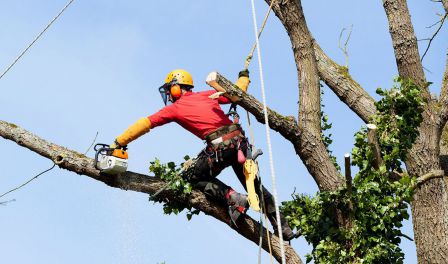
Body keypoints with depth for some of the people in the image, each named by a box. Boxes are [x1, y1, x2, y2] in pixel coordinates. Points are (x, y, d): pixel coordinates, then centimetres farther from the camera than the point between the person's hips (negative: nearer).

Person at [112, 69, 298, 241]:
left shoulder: (174, 108, 11)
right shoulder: (207, 95, 21)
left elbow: (144, 124, 11)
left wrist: (118, 143, 15)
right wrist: (244, 77, 46)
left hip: (219, 146, -5)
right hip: (239, 140, 6)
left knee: (197, 179, 18)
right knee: (254, 184, 18)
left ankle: (234, 198, -4)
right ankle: (284, 229, 14)